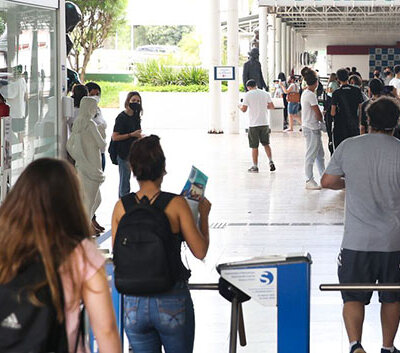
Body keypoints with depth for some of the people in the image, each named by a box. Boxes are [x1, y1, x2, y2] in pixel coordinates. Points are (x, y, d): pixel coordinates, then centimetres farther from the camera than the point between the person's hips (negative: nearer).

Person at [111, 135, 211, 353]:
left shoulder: (121, 207, -3)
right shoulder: (176, 204, -11)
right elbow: (200, 251, -6)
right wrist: (203, 215, 8)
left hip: (134, 302, 2)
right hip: (172, 302, -2)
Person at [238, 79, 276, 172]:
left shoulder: (248, 95, -6)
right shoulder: (265, 94, 5)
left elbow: (244, 109, -7)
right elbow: (272, 106, 4)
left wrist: (240, 106, 14)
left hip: (254, 124, -3)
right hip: (265, 123, 3)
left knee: (254, 146, 4)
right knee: (266, 143, 16)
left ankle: (255, 166, 8)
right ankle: (271, 162, 3)